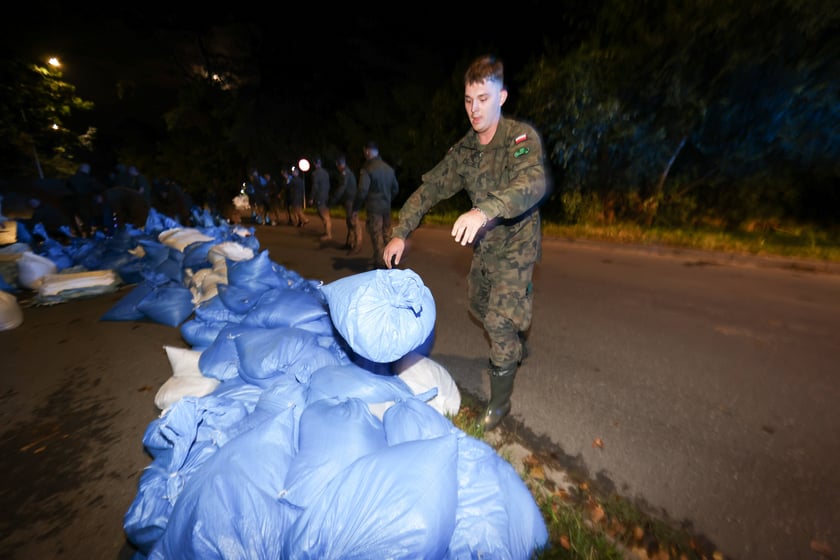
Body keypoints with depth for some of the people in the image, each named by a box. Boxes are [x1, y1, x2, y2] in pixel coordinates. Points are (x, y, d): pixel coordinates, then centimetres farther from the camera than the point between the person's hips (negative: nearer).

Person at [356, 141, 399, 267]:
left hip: (373, 208, -6)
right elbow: (395, 188, 15)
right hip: (387, 207, 6)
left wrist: (356, 208, -8)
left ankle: (380, 264, 4)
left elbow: (362, 191, -18)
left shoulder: (367, 169, -12)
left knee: (377, 236, 0)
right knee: (387, 234, 16)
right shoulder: (389, 168, 9)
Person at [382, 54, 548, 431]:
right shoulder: (464, 149, 3)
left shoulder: (522, 137, -15)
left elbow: (533, 182, -35)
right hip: (483, 246, 7)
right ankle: (516, 347, 49)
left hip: (515, 245, -6)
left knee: (499, 319, -11)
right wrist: (401, 233, -11)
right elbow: (430, 188, 0)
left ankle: (500, 400, 13)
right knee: (478, 306, 19)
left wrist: (485, 210, -54)